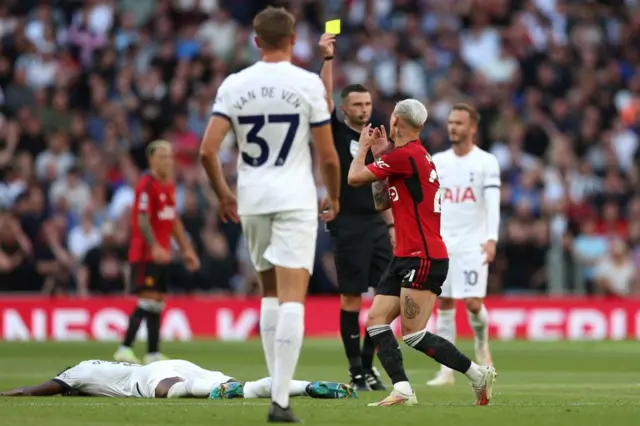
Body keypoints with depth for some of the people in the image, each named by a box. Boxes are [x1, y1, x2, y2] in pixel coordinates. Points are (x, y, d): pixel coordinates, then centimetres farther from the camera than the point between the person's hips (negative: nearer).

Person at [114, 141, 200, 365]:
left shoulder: (169, 186, 15)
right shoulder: (147, 185, -12)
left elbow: (174, 220, 23)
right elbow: (143, 220, -19)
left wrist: (186, 249, 21)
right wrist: (154, 247, -30)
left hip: (161, 254, 9)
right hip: (145, 253, -9)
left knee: (157, 302, 7)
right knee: (148, 299, -14)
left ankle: (154, 353, 9)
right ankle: (125, 348, -12)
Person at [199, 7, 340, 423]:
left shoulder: (234, 85, 2)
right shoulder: (308, 84, -6)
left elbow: (207, 150, -4)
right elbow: (328, 156, -5)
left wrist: (223, 194, 12)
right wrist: (334, 197, 13)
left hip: (251, 201, 4)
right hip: (296, 200, -4)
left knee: (271, 292, 19)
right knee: (292, 300, -8)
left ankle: (278, 385, 19)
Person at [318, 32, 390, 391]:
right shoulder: (337, 133, 1)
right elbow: (325, 97, -14)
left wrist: (392, 226, 13)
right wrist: (328, 58, -23)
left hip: (377, 224, 5)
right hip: (349, 225, -5)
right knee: (352, 297, -3)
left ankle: (368, 362, 12)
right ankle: (356, 370, 2)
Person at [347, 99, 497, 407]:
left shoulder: (406, 155, -15)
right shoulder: (415, 156, 16)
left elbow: (354, 177, -11)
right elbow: (382, 202, 23)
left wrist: (363, 146, 8)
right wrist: (380, 155, 21)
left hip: (424, 259, -10)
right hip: (406, 257, 10)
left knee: (413, 335, -11)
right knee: (376, 321, 1)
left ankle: (479, 374, -2)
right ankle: (402, 390, -7)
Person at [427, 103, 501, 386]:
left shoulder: (486, 162, -2)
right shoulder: (437, 162, 9)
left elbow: (493, 203, -11)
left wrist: (491, 239, -23)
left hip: (473, 244, -3)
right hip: (442, 243, 3)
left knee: (473, 302, -11)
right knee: (444, 305, 1)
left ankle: (482, 343, 21)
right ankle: (447, 370, 4)